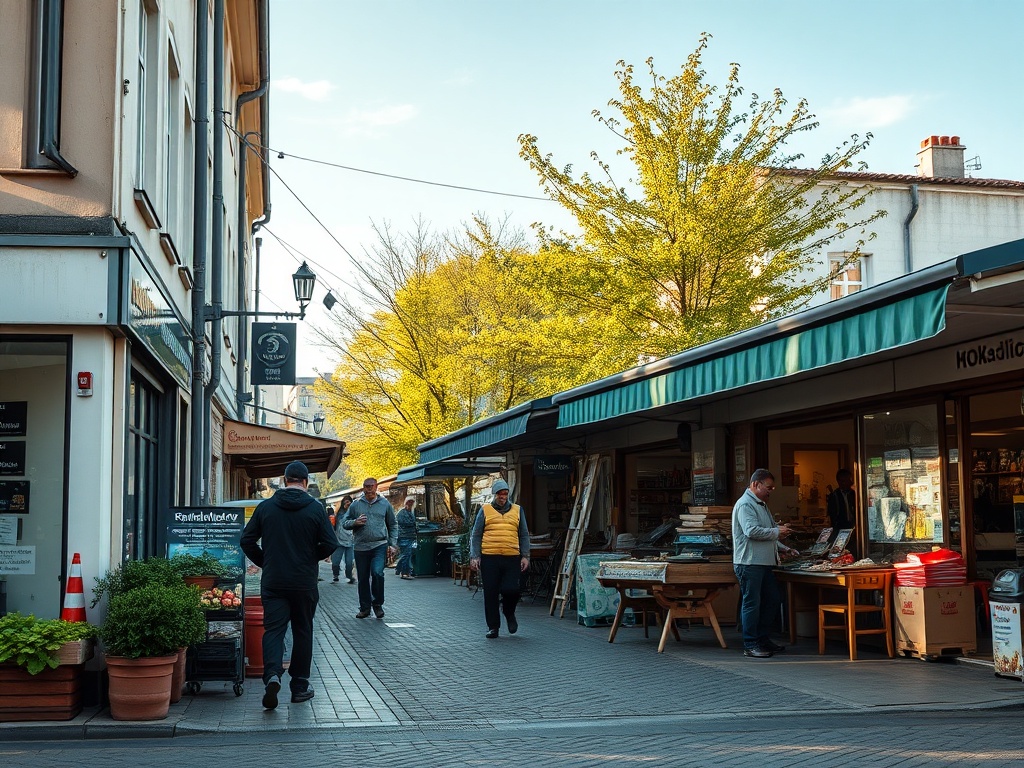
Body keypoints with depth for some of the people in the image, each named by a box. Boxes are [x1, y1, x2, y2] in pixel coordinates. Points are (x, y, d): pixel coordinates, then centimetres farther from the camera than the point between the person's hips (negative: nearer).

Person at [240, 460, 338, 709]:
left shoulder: (265, 507, 1)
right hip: (304, 583, -1)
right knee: (303, 632, 11)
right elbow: (330, 544, -6)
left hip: (273, 583, 1)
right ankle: (299, 686, 16)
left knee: (273, 629, 1)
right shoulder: (315, 508, -4)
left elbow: (246, 541, 2)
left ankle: (272, 675, -23)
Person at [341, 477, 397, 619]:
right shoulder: (356, 504, 8)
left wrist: (392, 544, 4)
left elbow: (393, 526, 13)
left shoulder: (385, 503, 8)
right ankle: (365, 607, 21)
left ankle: (377, 604, -1)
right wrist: (355, 522, -11)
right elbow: (344, 523, 10)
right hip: (361, 547, 2)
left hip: (380, 545, -2)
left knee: (377, 573, -20)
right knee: (363, 578, 7)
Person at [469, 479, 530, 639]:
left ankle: (509, 613, 22)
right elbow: (476, 535, 8)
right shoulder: (485, 511, 10)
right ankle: (493, 627, 14)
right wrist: (474, 556, -2)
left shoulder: (517, 510, 15)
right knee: (491, 594, 1)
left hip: (512, 558, 1)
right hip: (489, 558, -1)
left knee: (513, 590, -10)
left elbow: (524, 536, 15)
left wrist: (525, 556, 5)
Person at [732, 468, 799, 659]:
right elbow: (752, 531, -24)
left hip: (764, 563, 10)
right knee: (752, 603, -5)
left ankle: (762, 639, 23)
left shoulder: (761, 505, 21)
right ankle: (750, 645, 1)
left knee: (773, 600, 13)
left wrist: (784, 548, 20)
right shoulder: (745, 504, -12)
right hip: (749, 563, -10)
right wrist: (777, 532, -14)